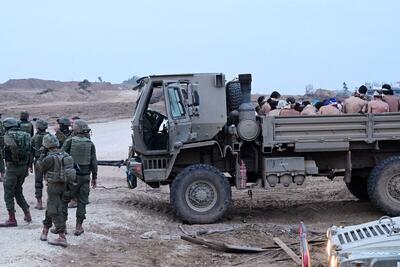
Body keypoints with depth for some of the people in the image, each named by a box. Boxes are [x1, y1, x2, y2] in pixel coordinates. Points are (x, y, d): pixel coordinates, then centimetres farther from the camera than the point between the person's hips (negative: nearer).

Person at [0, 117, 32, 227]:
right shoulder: (25, 135, 8)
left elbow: (13, 145, -32)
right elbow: (30, 152, 8)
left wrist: (15, 158, -18)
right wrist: (27, 166, 14)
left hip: (12, 167, -7)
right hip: (24, 167, 7)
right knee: (18, 191, 21)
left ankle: (12, 219, 4)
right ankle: (27, 214, 18)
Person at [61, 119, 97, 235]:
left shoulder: (70, 141, -6)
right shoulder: (90, 144, 0)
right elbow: (94, 162, 1)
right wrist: (94, 177, 10)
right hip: (85, 176, 2)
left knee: (64, 200, 8)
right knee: (82, 202, 8)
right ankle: (78, 227, 8)